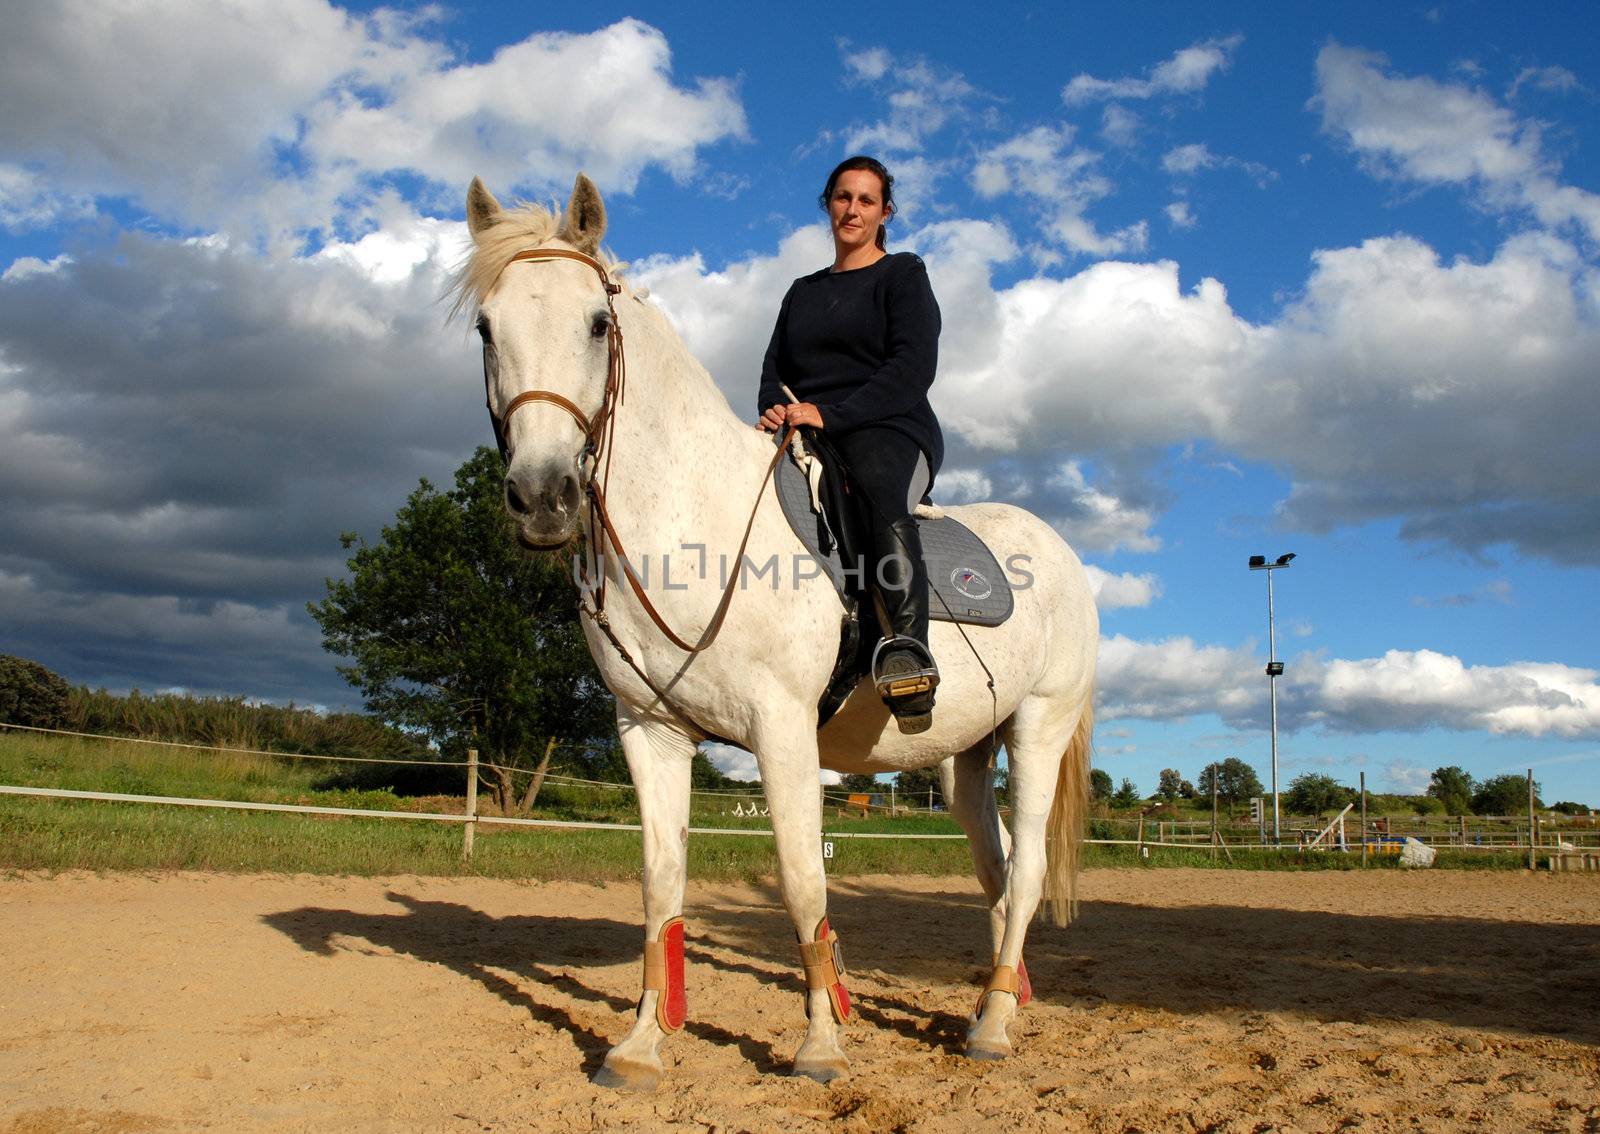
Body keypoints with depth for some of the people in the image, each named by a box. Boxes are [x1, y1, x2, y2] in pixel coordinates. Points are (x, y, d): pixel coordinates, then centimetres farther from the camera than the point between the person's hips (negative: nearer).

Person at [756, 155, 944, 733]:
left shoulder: (903, 275, 9)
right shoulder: (803, 291, 27)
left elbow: (913, 369, -6)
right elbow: (775, 369, 19)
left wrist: (829, 414, -18)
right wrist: (775, 410, -7)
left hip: (891, 432, -6)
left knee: (876, 477, -41)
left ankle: (906, 644, -58)